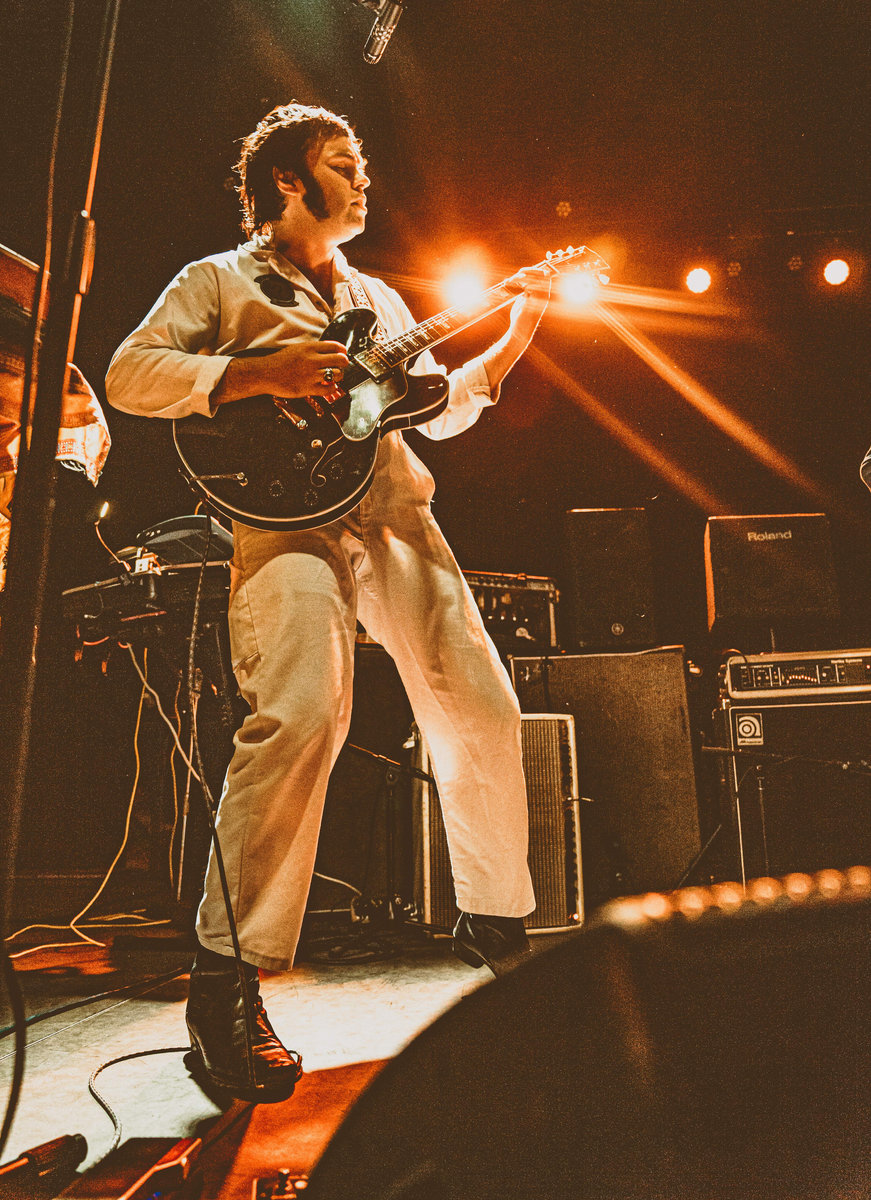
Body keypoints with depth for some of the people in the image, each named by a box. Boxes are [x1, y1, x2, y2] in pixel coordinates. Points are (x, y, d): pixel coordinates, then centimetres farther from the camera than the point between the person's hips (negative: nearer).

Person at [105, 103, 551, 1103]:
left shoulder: (378, 299, 30)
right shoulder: (219, 281, 13)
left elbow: (440, 409, 25)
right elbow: (127, 374, -2)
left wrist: (517, 333, 16)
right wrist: (255, 373, -14)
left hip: (398, 517, 6)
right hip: (288, 516, -6)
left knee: (482, 707, 0)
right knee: (303, 711, -28)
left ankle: (495, 921, 18)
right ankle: (226, 977, -14)